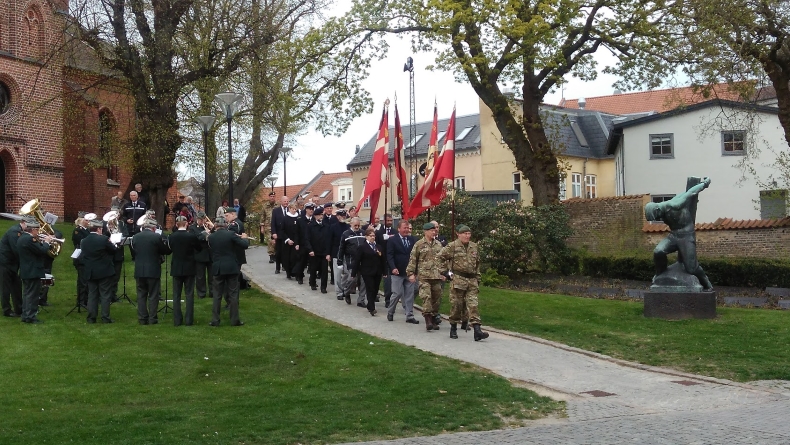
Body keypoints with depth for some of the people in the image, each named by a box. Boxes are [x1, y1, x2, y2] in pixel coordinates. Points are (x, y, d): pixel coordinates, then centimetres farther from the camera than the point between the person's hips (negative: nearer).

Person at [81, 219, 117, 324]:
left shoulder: (84, 241, 2)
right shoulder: (103, 239, -15)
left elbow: (83, 256, 11)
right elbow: (114, 250, -5)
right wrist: (111, 243, 14)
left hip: (90, 272, 5)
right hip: (104, 272, -4)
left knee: (92, 295, 10)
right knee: (105, 295, 2)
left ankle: (91, 317, 10)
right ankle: (105, 317, 2)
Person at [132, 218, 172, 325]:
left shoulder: (135, 237, 2)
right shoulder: (157, 237, -11)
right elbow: (166, 251, -5)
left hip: (139, 270, 4)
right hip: (153, 270, -3)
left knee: (141, 295, 10)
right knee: (153, 296, 4)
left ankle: (142, 319, 11)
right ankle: (152, 319, 5)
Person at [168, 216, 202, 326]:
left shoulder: (171, 237, -7)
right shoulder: (192, 236, -12)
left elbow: (169, 249, 9)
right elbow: (199, 249, 2)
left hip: (176, 268, 2)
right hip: (189, 268, -1)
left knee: (176, 295, 8)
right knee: (189, 294, 5)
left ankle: (177, 320, 7)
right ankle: (189, 319, 4)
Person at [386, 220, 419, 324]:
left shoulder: (413, 240, 6)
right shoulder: (392, 240, -2)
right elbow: (389, 255, -8)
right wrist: (393, 268, -20)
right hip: (397, 272, -3)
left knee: (410, 295, 5)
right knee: (397, 293, -2)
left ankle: (410, 316, 12)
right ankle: (390, 312, 20)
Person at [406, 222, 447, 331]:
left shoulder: (438, 244, 14)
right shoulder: (419, 244, 0)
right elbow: (412, 260, 1)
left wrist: (443, 273, 17)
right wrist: (411, 273, -4)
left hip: (437, 276, 5)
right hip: (424, 276, -5)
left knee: (436, 298, 7)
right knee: (426, 297, -15)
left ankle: (433, 319, 17)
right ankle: (428, 321, -18)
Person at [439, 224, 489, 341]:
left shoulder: (474, 247, 13)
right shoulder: (452, 246, -3)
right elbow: (440, 257, 2)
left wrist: (477, 279, 19)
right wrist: (449, 269, 3)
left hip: (472, 280, 4)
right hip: (458, 280, -4)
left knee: (473, 305, -4)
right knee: (457, 305, 2)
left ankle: (477, 331, -11)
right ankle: (453, 329, 18)